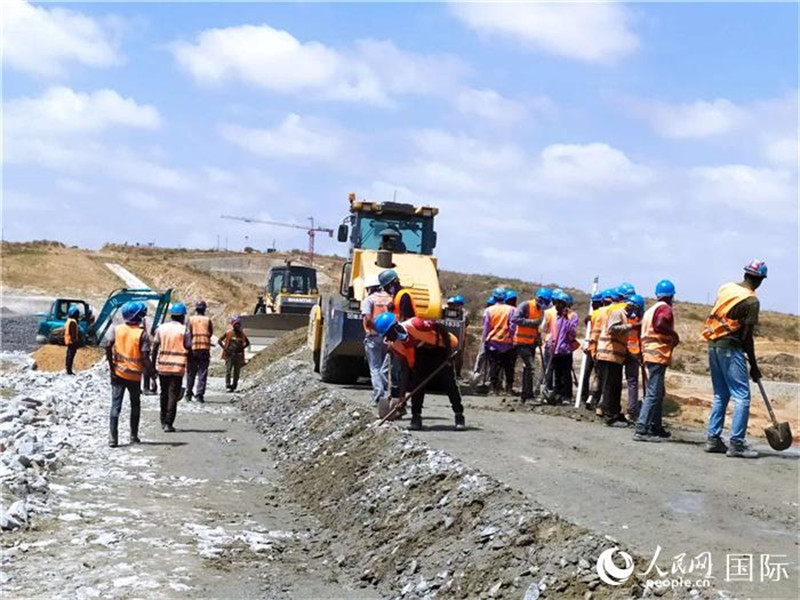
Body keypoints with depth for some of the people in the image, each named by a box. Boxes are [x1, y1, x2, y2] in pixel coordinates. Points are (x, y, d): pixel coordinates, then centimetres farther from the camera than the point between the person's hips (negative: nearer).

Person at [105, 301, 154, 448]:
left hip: (118, 373, 1)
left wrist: (111, 365, -5)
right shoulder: (141, 334, -8)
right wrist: (151, 371, -4)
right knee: (135, 405, 17)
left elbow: (108, 346, -13)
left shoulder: (116, 330, 0)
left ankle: (113, 438, -8)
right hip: (134, 375, -1)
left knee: (116, 405, 1)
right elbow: (145, 357, -13)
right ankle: (134, 436, 20)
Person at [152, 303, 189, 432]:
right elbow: (188, 350, -6)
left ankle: (163, 421, 27)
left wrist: (153, 365, 11)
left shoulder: (161, 328, 4)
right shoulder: (184, 330, -5)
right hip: (178, 368, -3)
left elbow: (155, 348, 3)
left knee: (164, 393, 19)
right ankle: (168, 424, -6)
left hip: (162, 367, 3)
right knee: (173, 395, 0)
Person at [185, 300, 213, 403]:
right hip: (205, 348, -1)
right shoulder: (208, 320, 1)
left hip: (193, 349, 1)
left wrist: (187, 346, -3)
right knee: (202, 373, 2)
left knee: (191, 372, 12)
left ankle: (189, 394, 16)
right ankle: (200, 394, -4)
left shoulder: (190, 319, 0)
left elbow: (187, 334, -6)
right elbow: (211, 333, 7)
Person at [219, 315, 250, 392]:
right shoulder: (228, 333, -3)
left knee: (236, 371, 4)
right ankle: (228, 386, -10)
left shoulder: (242, 334, 6)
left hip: (238, 355, 3)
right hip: (230, 354, -3)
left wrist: (242, 348, 2)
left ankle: (234, 387, 11)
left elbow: (247, 343, 19)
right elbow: (220, 341, 2)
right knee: (228, 370, -11)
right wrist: (224, 348, -9)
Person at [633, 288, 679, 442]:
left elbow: (645, 329, 16)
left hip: (649, 353, 10)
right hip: (659, 354, -10)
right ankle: (641, 430, -18)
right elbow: (659, 325, -25)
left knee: (658, 392, 19)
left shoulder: (651, 309, 18)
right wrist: (674, 335, -11)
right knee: (653, 393, -12)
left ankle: (656, 427, 26)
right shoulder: (665, 308, -8)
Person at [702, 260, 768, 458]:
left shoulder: (726, 288, 10)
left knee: (720, 395, 15)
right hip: (730, 347, -8)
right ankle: (736, 444, -6)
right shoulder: (751, 300, -10)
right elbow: (747, 337, -10)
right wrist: (754, 366, -2)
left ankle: (713, 438, 15)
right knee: (742, 396, -3)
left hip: (713, 345, 8)